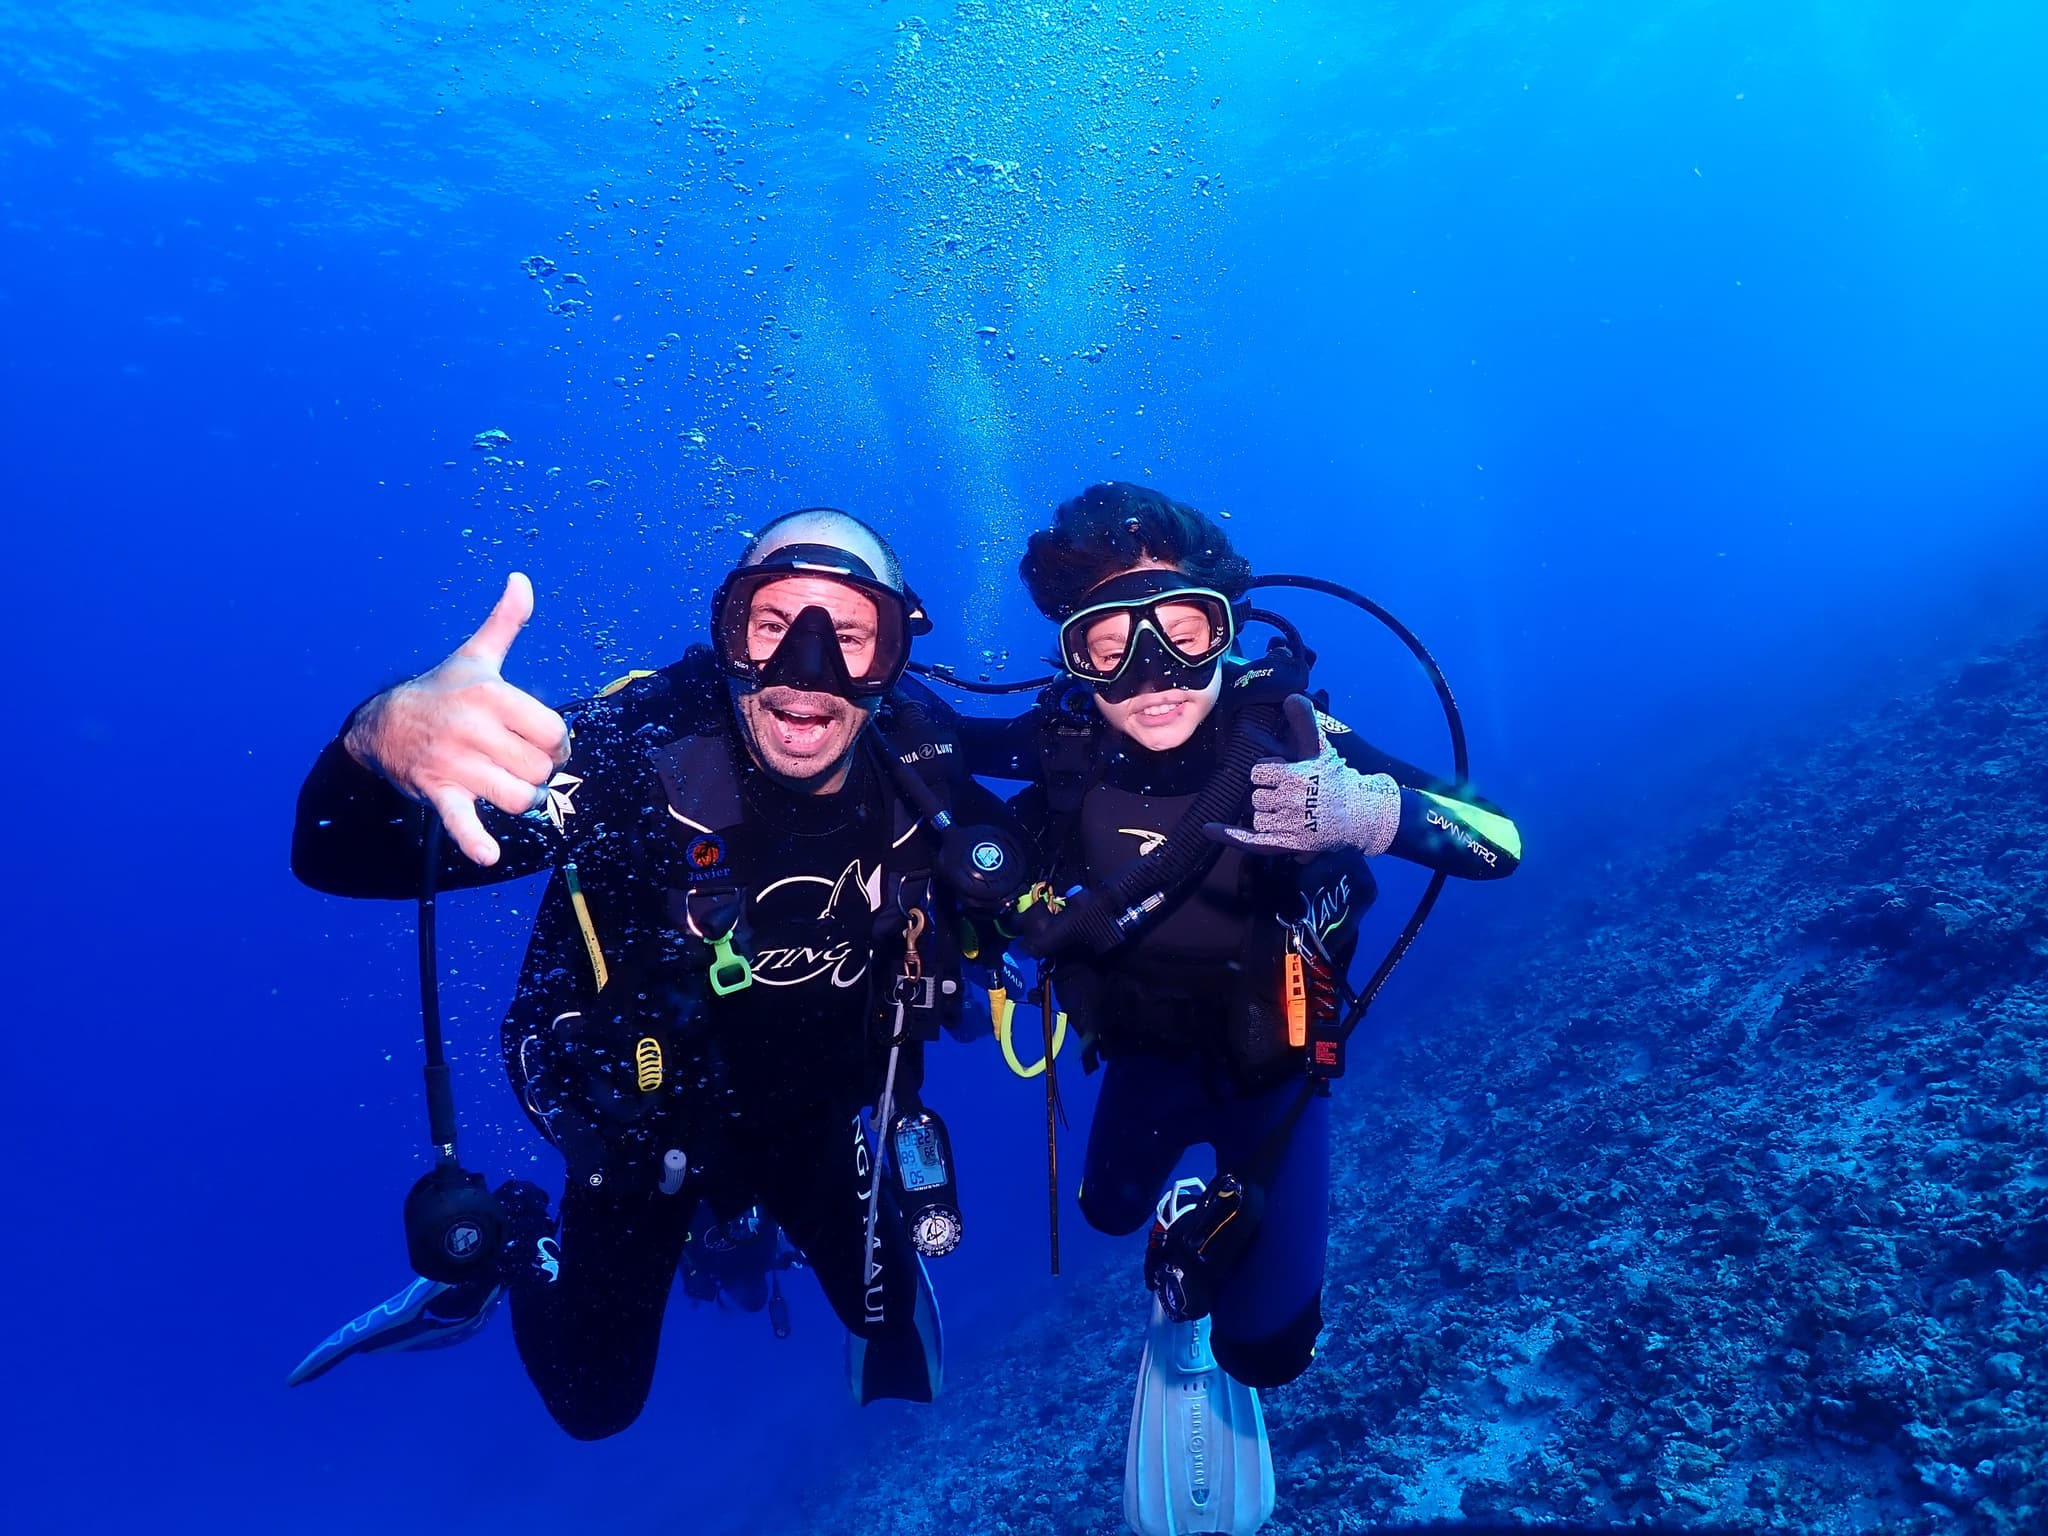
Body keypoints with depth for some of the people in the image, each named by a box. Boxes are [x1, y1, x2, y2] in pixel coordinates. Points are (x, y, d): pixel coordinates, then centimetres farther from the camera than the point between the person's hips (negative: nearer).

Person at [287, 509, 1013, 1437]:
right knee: (594, 1403, 12)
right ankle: (510, 1243, 39)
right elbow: (338, 858, -40)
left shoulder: (919, 758, -22)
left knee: (884, 1314, 20)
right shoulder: (641, 748, -33)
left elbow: (1000, 868, 1)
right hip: (643, 1110, -2)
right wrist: (386, 742, -60)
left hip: (818, 1107, 3)